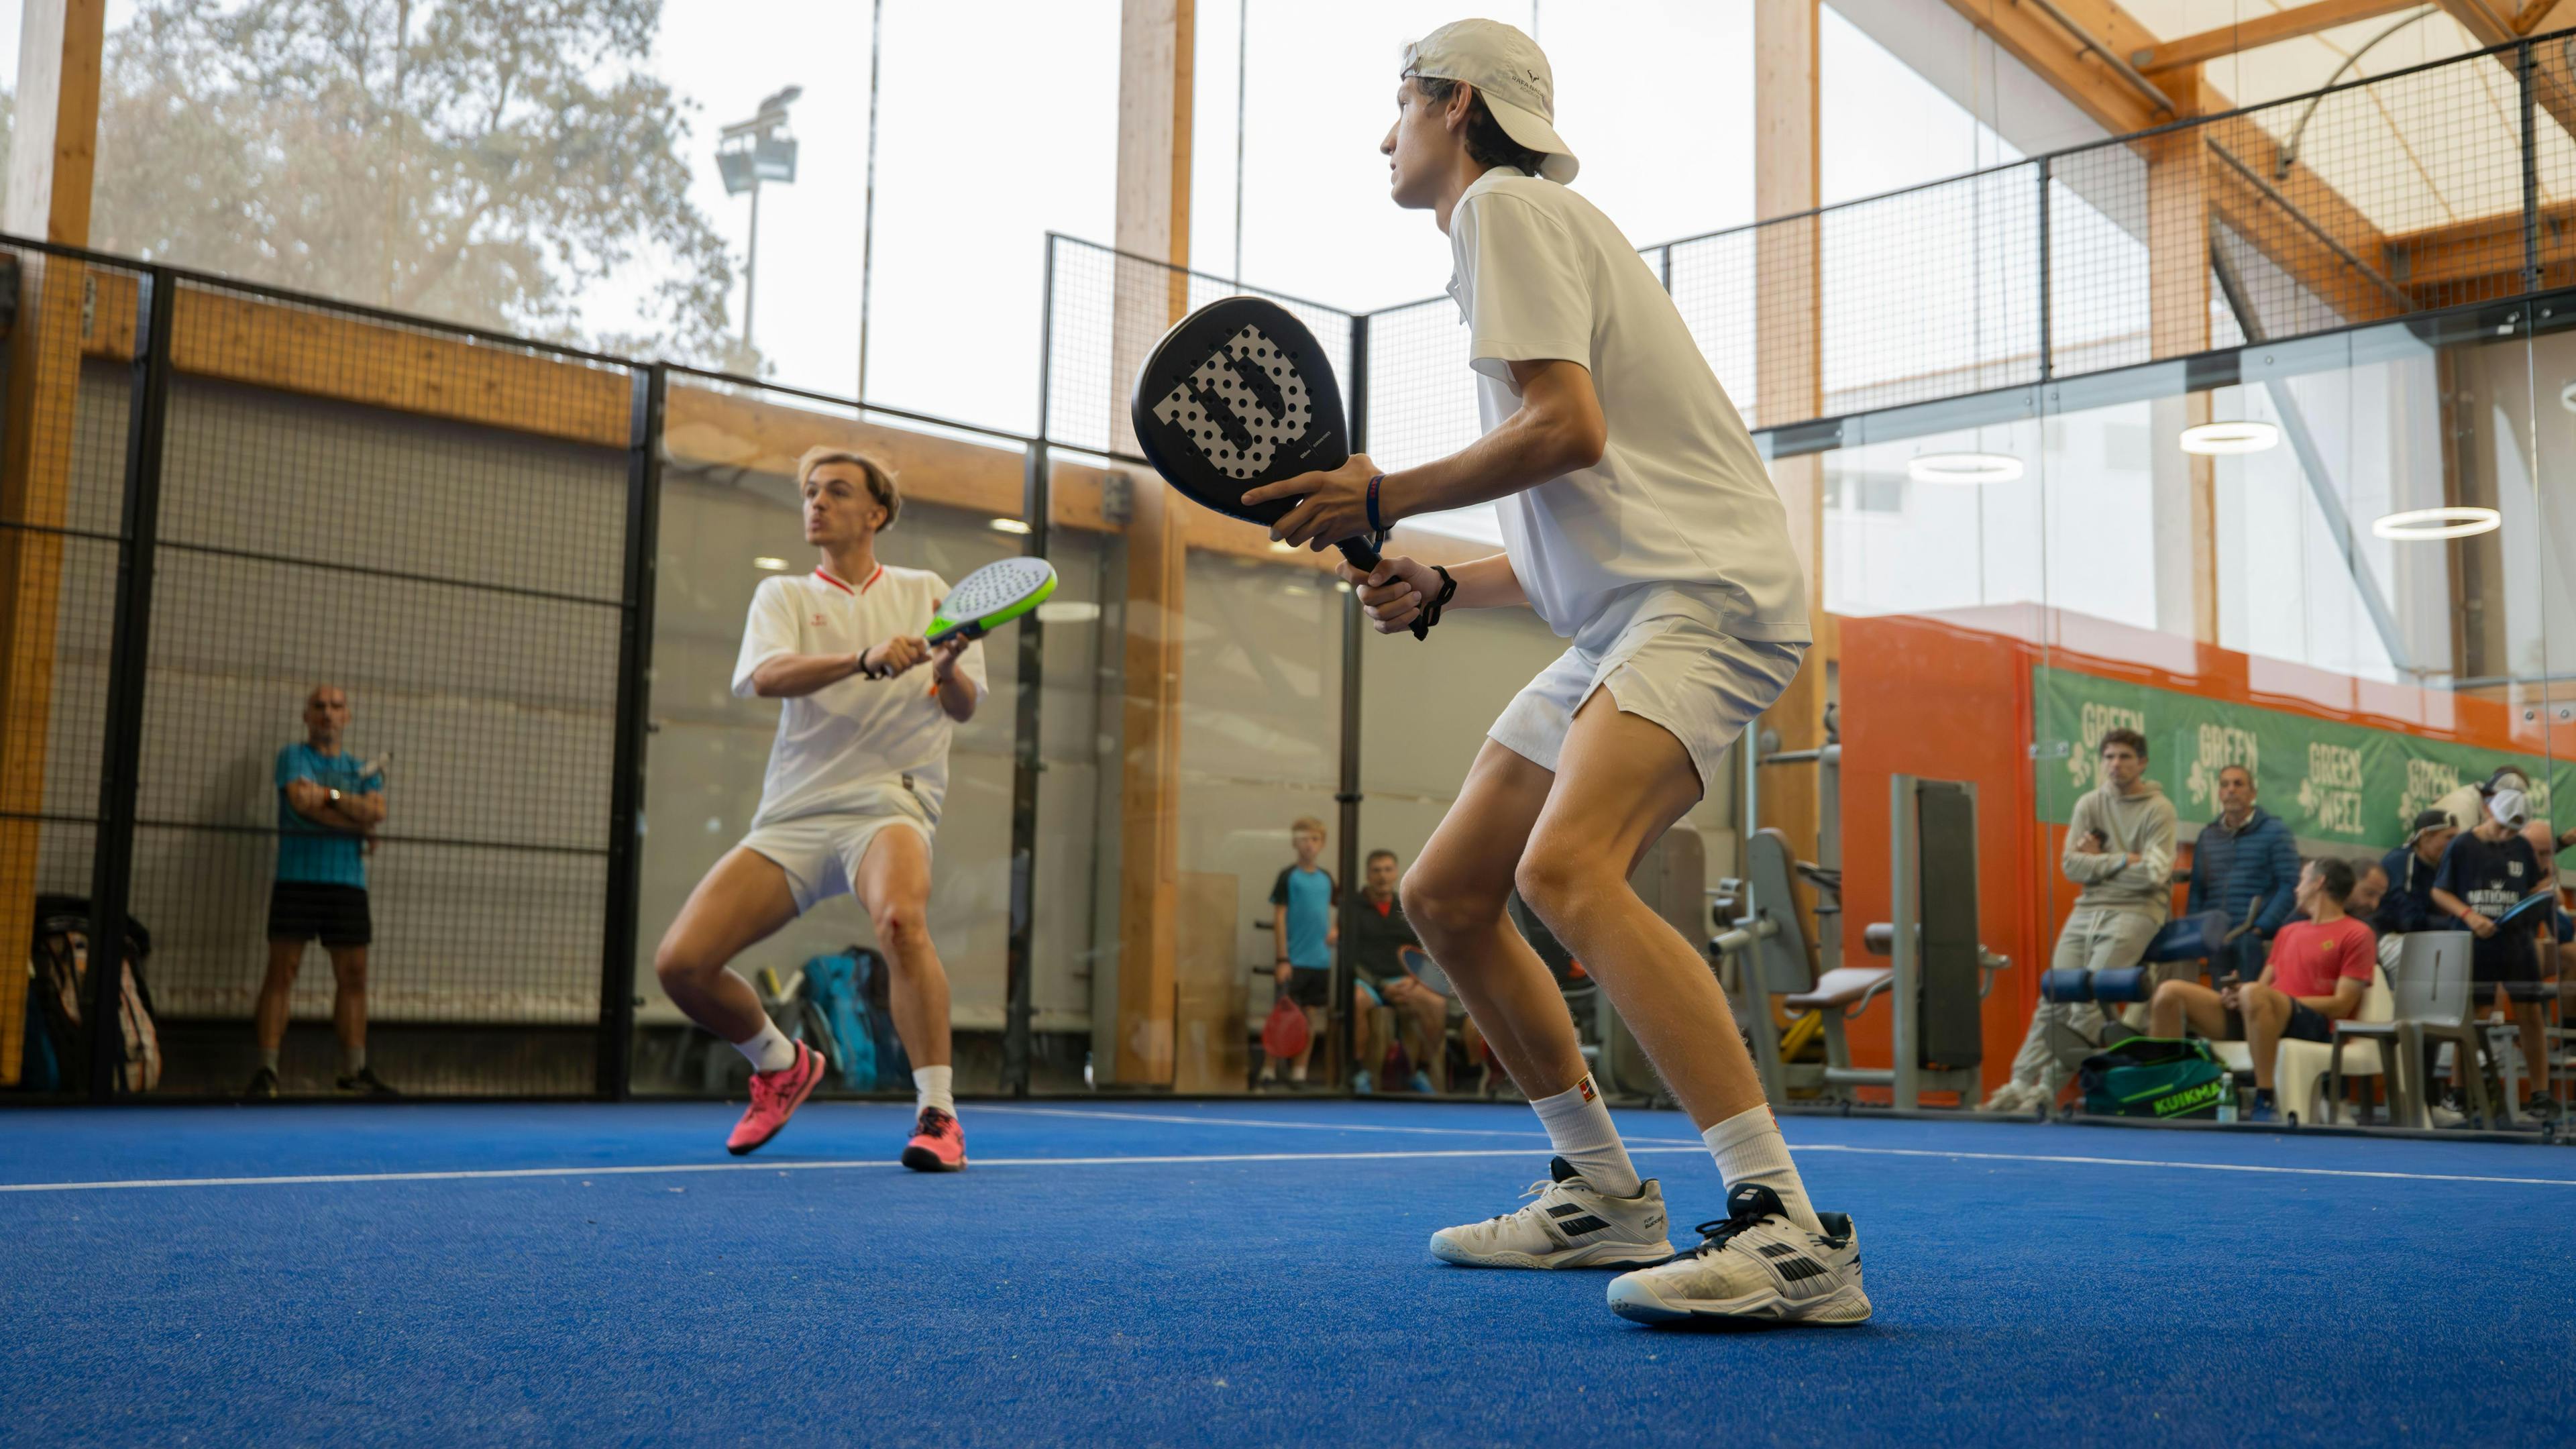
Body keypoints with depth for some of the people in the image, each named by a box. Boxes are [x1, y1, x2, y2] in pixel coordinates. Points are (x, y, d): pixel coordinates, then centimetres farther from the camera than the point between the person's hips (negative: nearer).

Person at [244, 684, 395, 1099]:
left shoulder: (363, 770, 17)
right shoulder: (294, 756, 6)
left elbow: (377, 811, -2)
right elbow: (302, 800, -12)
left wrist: (329, 795, -9)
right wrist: (357, 821, -5)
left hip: (348, 883, 4)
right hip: (298, 877, -4)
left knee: (353, 976, 3)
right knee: (282, 972, -7)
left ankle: (355, 1070, 7)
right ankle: (267, 1071, -6)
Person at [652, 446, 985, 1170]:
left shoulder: (925, 591, 14)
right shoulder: (783, 594, 13)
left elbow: (964, 707, 3)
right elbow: (765, 677, -9)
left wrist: (948, 667, -22)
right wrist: (867, 659, -26)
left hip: (889, 803, -2)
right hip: (793, 815, 3)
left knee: (901, 919, -35)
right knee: (680, 963, -11)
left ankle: (937, 1114, -27)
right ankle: (781, 1065, 17)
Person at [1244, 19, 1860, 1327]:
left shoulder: (1507, 204, -3)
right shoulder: (1506, 228, 26)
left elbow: (1568, 428, -19)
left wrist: (1384, 498, -9)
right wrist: (1435, 589, 11)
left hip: (1703, 592, -10)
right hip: (1617, 621, 10)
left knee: (1565, 868, -31)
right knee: (1444, 898, 8)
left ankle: (1789, 1228, -30)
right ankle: (1603, 1196, 18)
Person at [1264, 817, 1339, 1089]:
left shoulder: (1326, 878, 10)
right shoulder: (1288, 876, -4)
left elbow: (1339, 906, 25)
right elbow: (1279, 918, -7)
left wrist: (1336, 929, 4)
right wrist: (1282, 959, -12)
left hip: (1321, 961, 5)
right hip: (1294, 961, -5)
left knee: (1312, 1017, 6)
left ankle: (1299, 1074, 14)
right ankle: (1268, 1074, 4)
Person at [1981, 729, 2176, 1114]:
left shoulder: (2159, 810, -3)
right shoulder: (2089, 804, 9)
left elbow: (2154, 875, -14)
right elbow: (2070, 865, 1)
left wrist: (2098, 860, -5)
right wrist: (2123, 860, -8)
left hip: (2135, 910, -5)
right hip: (2088, 908, 5)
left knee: (2090, 996, -15)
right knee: (2055, 996, -3)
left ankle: (2050, 1088, -12)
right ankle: (2022, 1081, -5)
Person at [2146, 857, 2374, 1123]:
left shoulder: (2356, 934, 4)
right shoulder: (2288, 931, 27)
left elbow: (2341, 1005, -5)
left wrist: (2285, 1001, -13)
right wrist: (2237, 994, 0)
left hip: (2313, 1027, -7)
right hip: (2256, 1015, 7)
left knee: (2254, 993, -41)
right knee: (2170, 992, -10)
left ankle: (2264, 1103, -39)